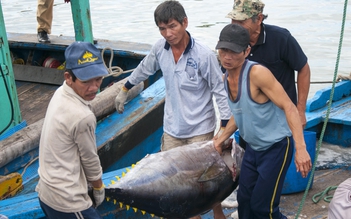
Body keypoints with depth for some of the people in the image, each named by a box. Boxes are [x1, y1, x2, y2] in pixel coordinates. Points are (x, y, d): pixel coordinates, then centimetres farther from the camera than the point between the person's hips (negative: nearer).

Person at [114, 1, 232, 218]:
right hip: (172, 127, 5)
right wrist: (124, 91, 22)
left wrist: (225, 131, -16)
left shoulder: (204, 54, -21)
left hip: (201, 129, -5)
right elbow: (144, 70, 12)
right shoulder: (160, 48, -7)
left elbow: (220, 91, -15)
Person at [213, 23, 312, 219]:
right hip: (253, 148, 8)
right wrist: (222, 138, 15)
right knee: (244, 201, 15)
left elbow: (289, 107, -26)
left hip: (276, 146, -8)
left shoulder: (257, 73, -24)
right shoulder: (227, 78, 1)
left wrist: (300, 148, -33)